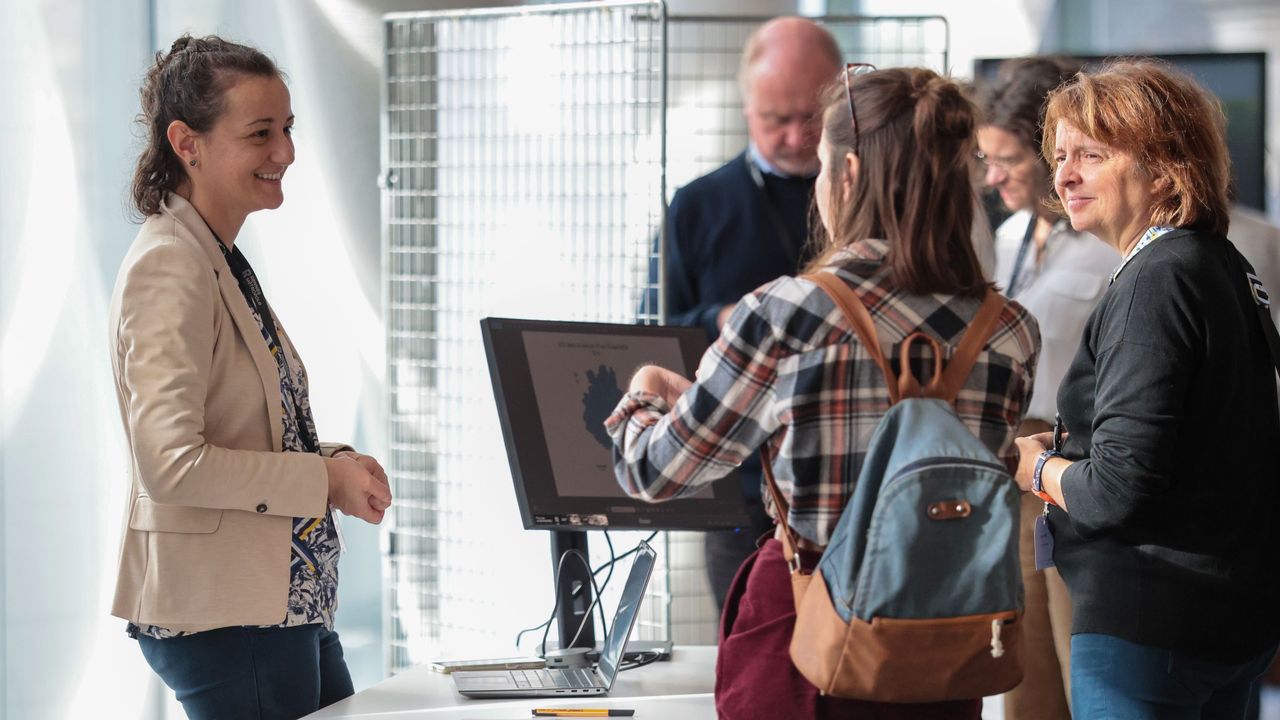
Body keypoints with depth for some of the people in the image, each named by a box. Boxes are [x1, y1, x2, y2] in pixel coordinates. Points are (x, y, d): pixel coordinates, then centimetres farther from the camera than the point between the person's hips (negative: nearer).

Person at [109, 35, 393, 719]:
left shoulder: (222, 260, 14)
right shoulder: (170, 269, -17)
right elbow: (172, 465, -25)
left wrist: (339, 460, 4)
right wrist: (325, 479, -15)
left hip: (284, 604, 10)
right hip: (224, 618, -10)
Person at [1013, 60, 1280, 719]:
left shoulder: (1156, 282, -18)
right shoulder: (1225, 266, 12)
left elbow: (1119, 489, -23)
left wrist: (1038, 468, -3)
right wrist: (1068, 455, 14)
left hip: (1147, 626, -10)